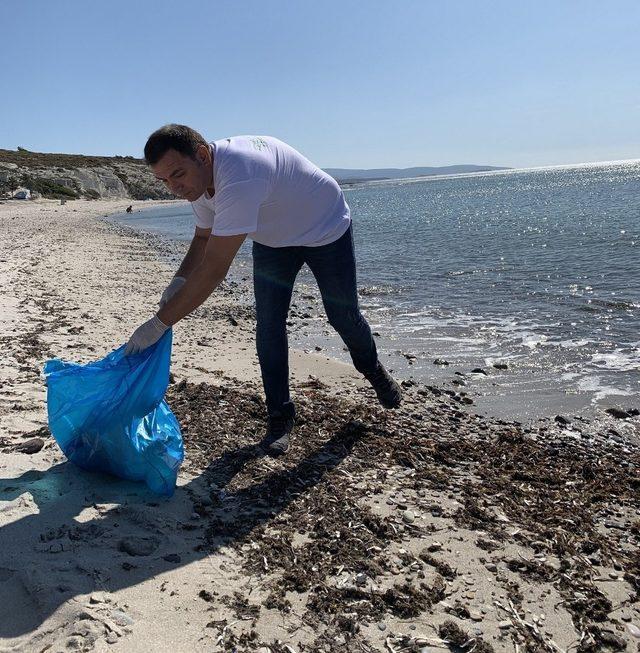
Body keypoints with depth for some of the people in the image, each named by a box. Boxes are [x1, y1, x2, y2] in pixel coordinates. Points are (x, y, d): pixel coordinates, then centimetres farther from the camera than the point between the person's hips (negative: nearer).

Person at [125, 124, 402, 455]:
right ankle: (280, 416, 7)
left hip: (325, 228, -6)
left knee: (343, 315, 6)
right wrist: (178, 281, -18)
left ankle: (373, 370, 38)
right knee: (268, 323, -4)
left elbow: (215, 269, -48)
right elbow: (204, 238, 1)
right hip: (273, 239, 7)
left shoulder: (238, 177, -45)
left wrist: (160, 323, -45)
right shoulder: (199, 178, -15)